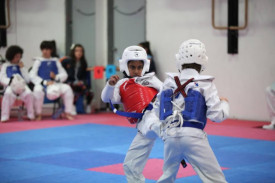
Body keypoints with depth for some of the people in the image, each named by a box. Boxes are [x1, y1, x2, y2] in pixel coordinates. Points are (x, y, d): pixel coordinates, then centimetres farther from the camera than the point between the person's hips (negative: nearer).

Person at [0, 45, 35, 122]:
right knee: (8, 94, -38)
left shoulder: (21, 66, 20)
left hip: (21, 86, 2)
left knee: (29, 94, -33)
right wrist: (11, 82, -14)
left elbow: (27, 80, 12)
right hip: (10, 86, -2)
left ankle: (31, 115, -18)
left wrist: (22, 68, 4)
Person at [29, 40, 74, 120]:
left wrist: (56, 77, -12)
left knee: (67, 88, -23)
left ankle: (68, 113, -11)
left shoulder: (55, 61, 14)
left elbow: (64, 75, 12)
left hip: (54, 83, 3)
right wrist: (45, 82, -15)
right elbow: (32, 76, -4)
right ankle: (38, 114, -21)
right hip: (42, 84, -3)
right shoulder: (38, 61, 5)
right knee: (38, 90, -37)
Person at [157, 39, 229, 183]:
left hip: (170, 135, 5)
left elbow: (159, 109, 16)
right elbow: (216, 115, -6)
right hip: (193, 135, -4)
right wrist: (224, 103, 14)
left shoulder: (169, 82, 10)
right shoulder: (205, 84, -2)